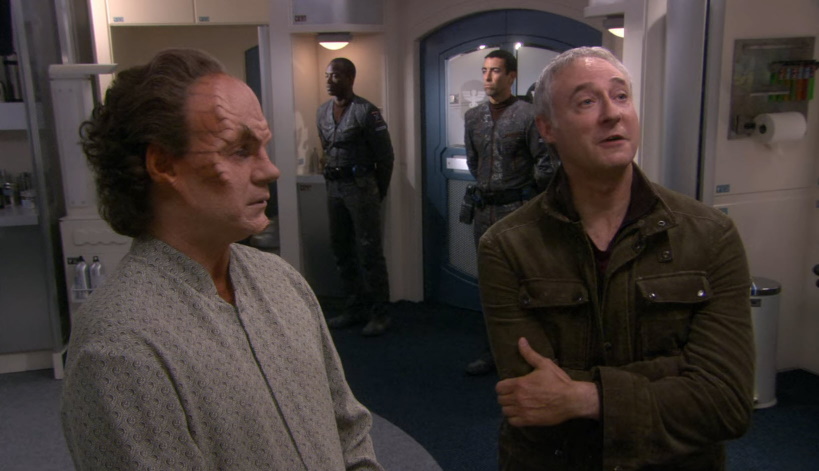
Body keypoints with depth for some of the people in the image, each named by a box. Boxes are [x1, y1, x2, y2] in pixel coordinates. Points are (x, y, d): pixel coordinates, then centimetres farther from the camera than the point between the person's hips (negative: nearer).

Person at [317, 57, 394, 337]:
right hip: (334, 187, 7)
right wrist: (332, 179, 16)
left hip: (360, 186, -7)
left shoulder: (366, 112, -10)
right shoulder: (322, 112, 10)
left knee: (369, 251, -4)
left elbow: (385, 155, -7)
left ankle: (379, 313, 6)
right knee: (341, 250, 12)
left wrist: (379, 193, -1)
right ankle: (356, 307, 25)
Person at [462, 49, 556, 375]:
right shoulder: (473, 117, 10)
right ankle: (494, 350, 24)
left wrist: (528, 193, 2)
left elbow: (545, 163, -6)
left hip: (518, 211, -6)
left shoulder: (527, 114, -8)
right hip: (483, 210, 6)